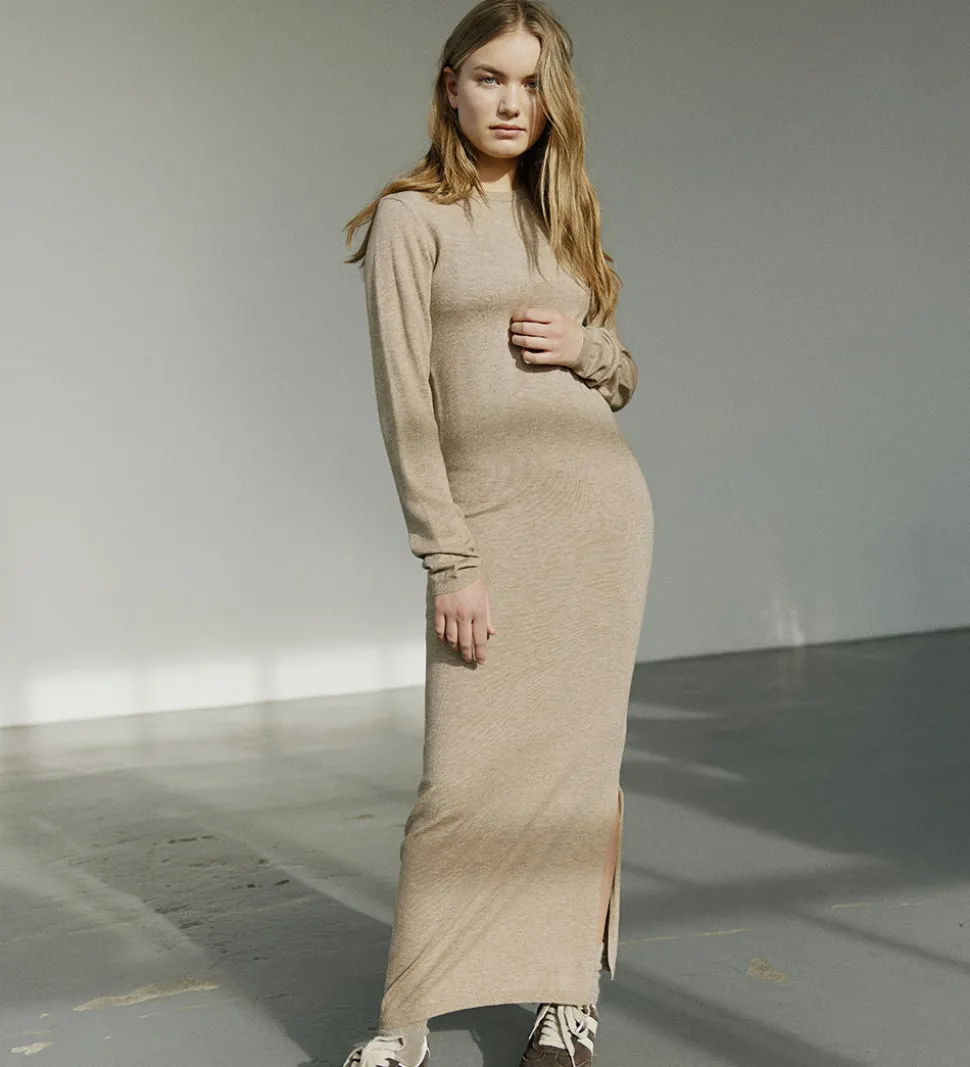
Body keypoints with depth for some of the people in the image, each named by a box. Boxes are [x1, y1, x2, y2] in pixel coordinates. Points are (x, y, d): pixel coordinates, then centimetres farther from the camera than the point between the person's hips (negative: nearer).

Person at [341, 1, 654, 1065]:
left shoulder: (560, 218, 15)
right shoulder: (412, 219, 1)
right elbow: (404, 400, -6)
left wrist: (589, 348, -3)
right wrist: (449, 562, -13)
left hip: (603, 501, 4)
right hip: (486, 520, -4)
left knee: (579, 759, 4)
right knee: (465, 776, -7)